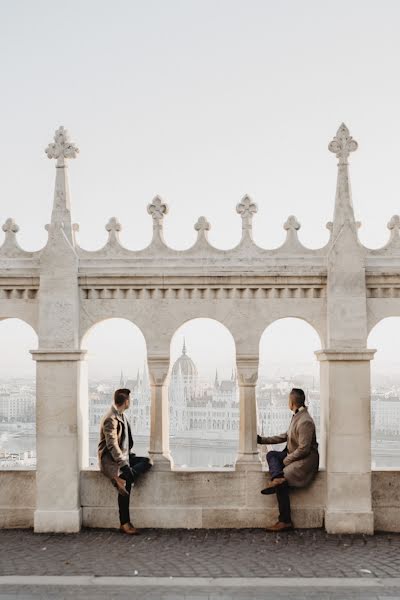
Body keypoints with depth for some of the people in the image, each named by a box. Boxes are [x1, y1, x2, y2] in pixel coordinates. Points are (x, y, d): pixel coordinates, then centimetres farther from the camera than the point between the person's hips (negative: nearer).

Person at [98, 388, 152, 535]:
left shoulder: (121, 416, 12)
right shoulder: (110, 419, -18)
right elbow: (112, 445, -24)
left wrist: (128, 455, 9)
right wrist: (124, 464, -28)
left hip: (122, 456, 9)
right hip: (110, 460, -9)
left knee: (147, 461, -9)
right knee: (126, 484, -26)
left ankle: (123, 478, -25)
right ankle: (125, 524, -19)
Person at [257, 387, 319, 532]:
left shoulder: (305, 422, -21)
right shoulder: (296, 416, 10)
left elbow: (303, 449, -23)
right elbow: (286, 436, 19)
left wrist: (286, 460, -14)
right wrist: (263, 440, 18)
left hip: (306, 460, -10)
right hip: (295, 456, 10)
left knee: (282, 484, -19)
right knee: (271, 454, -4)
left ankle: (285, 521, -13)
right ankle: (278, 478, -29)